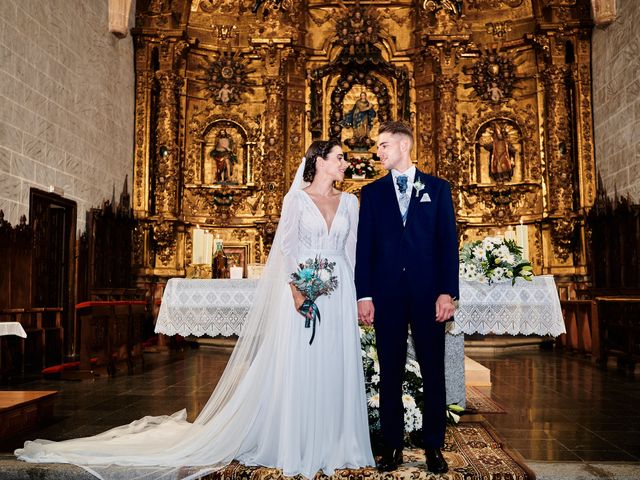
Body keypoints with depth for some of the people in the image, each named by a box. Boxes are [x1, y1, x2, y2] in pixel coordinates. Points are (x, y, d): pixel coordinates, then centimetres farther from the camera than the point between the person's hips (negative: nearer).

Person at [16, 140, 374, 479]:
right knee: (296, 368, -1)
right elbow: (287, 246, -5)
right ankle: (295, 449, 11)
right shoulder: (296, 198, 2)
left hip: (339, 293, 4)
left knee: (334, 369, 4)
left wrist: (359, 295, 2)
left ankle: (331, 445, 16)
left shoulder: (349, 201, 13)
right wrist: (296, 289, -16)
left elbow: (353, 250, 10)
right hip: (302, 289, -3)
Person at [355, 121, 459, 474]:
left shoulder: (437, 188, 8)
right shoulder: (372, 192, 10)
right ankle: (392, 446, 17)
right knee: (390, 372, 6)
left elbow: (448, 242, 2)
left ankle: (434, 446, 17)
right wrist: (364, 295, -3)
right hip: (386, 294, 1)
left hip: (428, 292, -1)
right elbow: (364, 246, 5)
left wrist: (447, 291, -7)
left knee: (433, 371, 5)